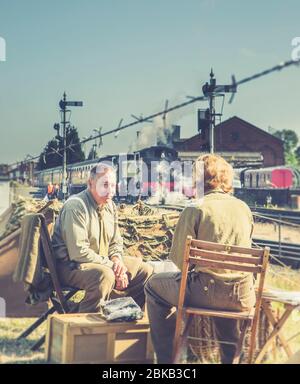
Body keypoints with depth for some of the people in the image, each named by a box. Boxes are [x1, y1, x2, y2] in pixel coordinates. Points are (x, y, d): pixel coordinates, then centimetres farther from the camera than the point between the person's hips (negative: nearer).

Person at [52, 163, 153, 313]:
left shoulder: (110, 206, 8)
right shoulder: (75, 206, -20)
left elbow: (116, 242, 16)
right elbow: (79, 253, -26)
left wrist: (117, 259, -7)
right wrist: (112, 266, -23)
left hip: (102, 261, 9)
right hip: (71, 265, -9)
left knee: (145, 271, 5)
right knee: (104, 275, -39)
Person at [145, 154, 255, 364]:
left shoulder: (195, 210, -9)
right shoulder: (244, 208, 6)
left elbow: (178, 258, -6)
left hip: (208, 292, -5)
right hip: (243, 296, 5)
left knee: (154, 285, 19)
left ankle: (165, 357, 23)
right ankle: (230, 356, 50)